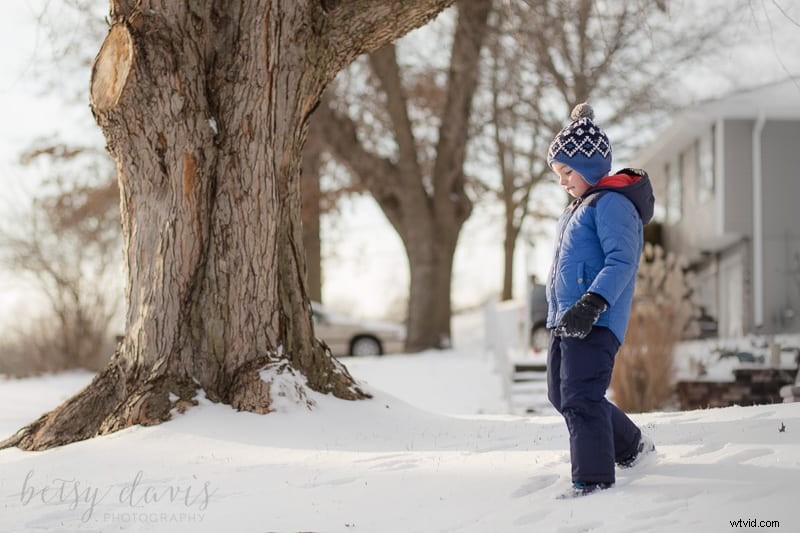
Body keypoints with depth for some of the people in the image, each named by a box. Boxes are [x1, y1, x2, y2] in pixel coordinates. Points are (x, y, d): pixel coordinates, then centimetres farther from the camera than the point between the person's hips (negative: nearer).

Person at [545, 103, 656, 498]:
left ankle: (593, 480, -10)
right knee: (561, 395, 16)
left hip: (595, 322, -11)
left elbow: (621, 260, -20)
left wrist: (593, 303, -30)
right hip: (565, 320, 11)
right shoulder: (579, 209, 22)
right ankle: (631, 446, 32)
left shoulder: (611, 203, -9)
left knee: (580, 398, -14)